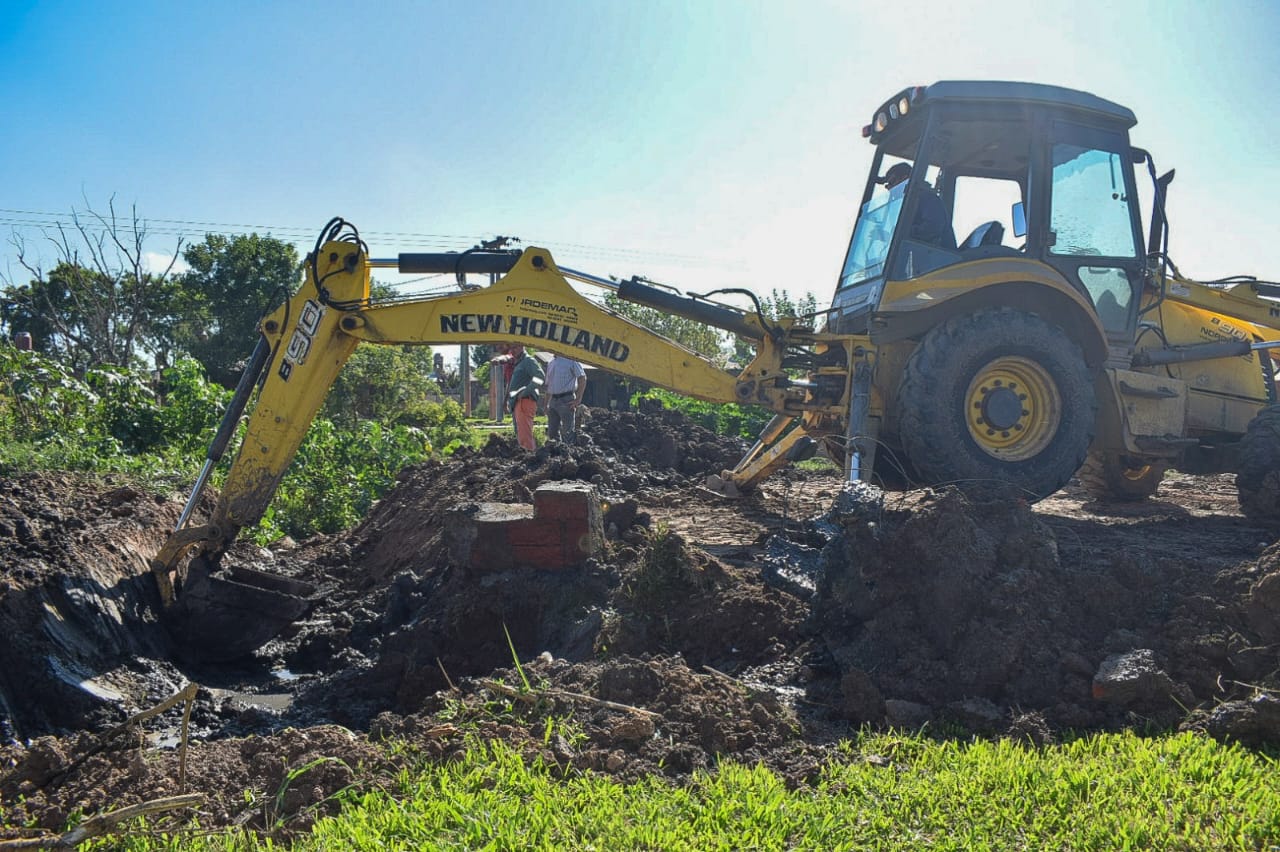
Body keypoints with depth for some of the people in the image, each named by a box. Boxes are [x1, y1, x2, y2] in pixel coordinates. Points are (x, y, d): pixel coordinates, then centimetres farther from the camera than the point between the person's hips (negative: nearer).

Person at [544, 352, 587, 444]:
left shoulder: (570, 360, -6)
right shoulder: (551, 363, 17)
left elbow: (582, 378, -11)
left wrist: (578, 399, -15)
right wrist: (546, 404, 16)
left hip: (566, 400, -7)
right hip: (553, 400, 7)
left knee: (567, 433, -7)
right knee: (552, 433, 8)